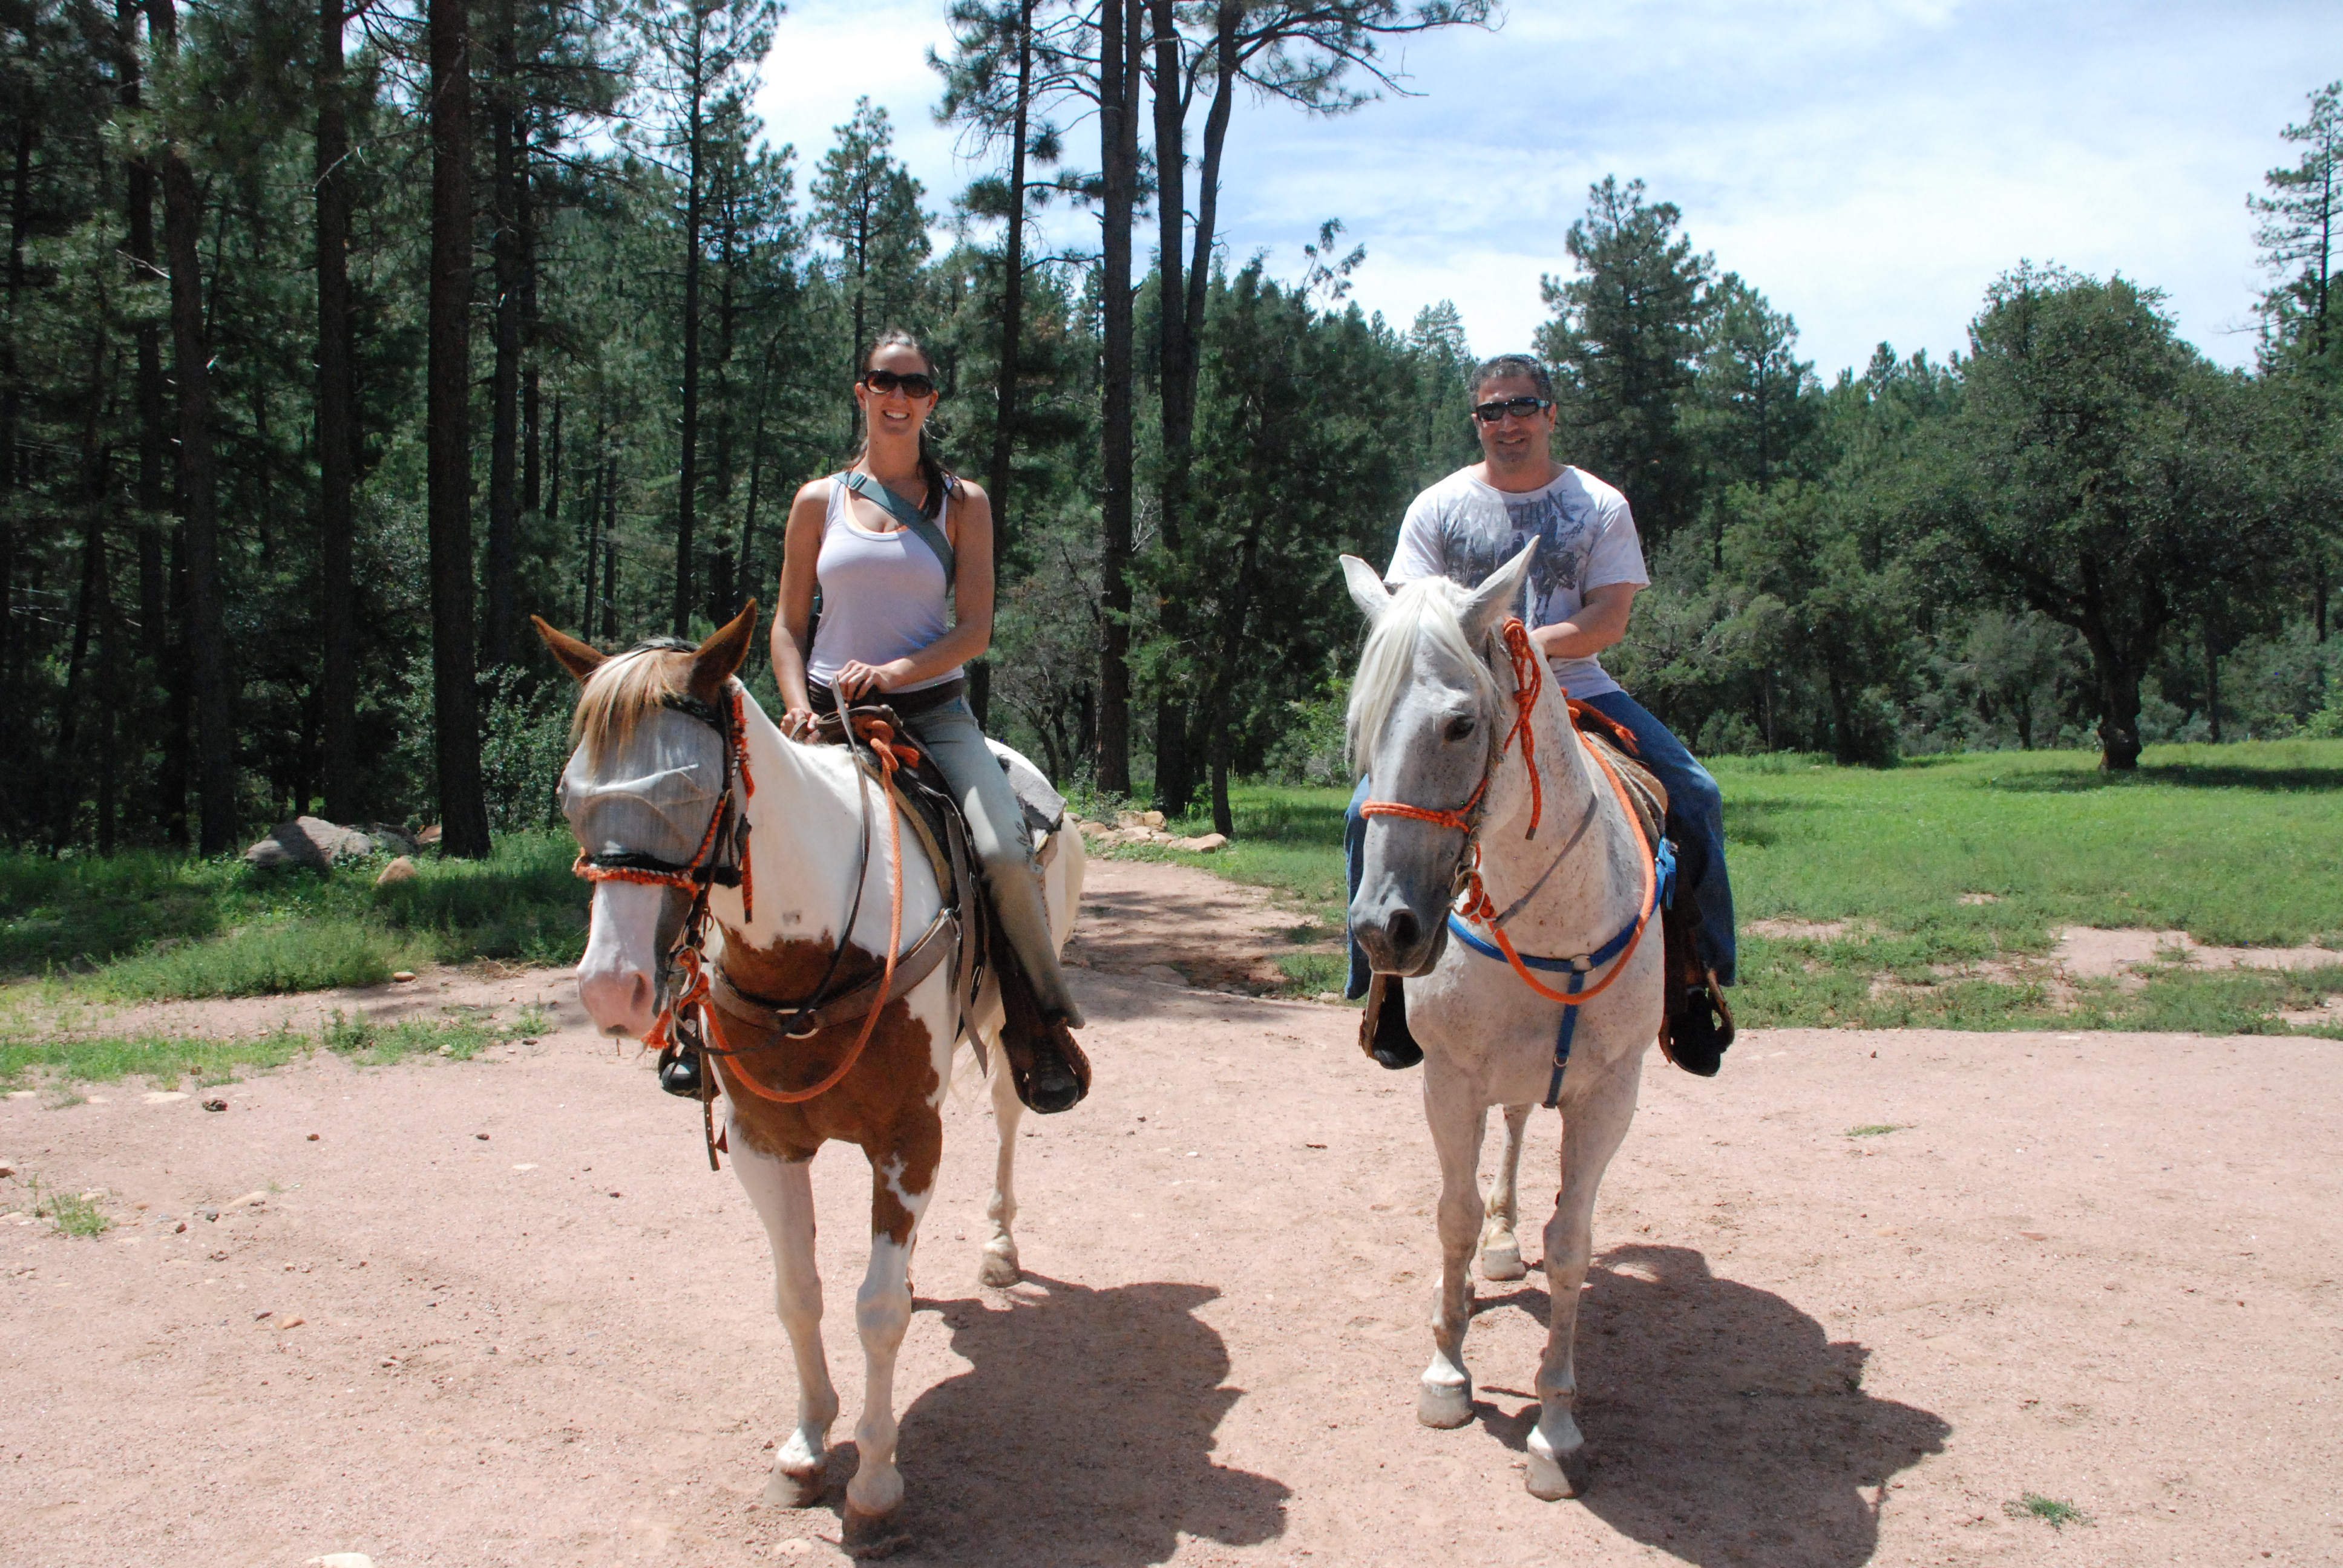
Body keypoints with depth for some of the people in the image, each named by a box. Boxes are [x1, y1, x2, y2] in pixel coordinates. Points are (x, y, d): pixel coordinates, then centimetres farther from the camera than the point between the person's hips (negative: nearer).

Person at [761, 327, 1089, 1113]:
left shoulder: (962, 503, 7)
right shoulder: (820, 501, 10)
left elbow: (974, 629, -1)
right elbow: (789, 627, 11)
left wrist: (894, 673, -18)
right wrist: (798, 707, -8)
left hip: (935, 714, -1)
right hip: (831, 716, 2)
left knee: (1005, 854, -24)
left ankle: (1043, 1020, -1)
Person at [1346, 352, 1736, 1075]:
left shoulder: (1600, 507, 6)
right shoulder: (1438, 507, 6)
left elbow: (1609, 619, -4)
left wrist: (1536, 642, -23)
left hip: (1576, 690, 1)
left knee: (1696, 799, -16)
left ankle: (1695, 979, 2)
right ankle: (1390, 983, -3)